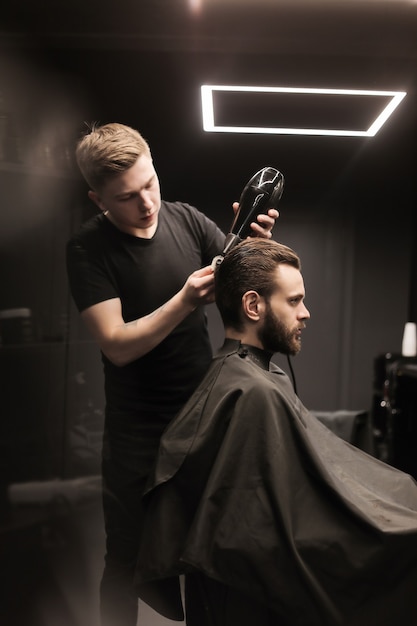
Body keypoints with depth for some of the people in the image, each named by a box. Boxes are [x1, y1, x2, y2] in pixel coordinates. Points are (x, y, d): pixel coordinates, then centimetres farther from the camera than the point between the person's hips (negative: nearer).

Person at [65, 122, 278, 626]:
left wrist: (254, 244, -19)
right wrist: (184, 301, -28)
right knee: (127, 560, 13)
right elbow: (117, 345, -17)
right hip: (137, 432, -2)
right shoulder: (88, 249, -12)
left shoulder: (186, 219, -3)